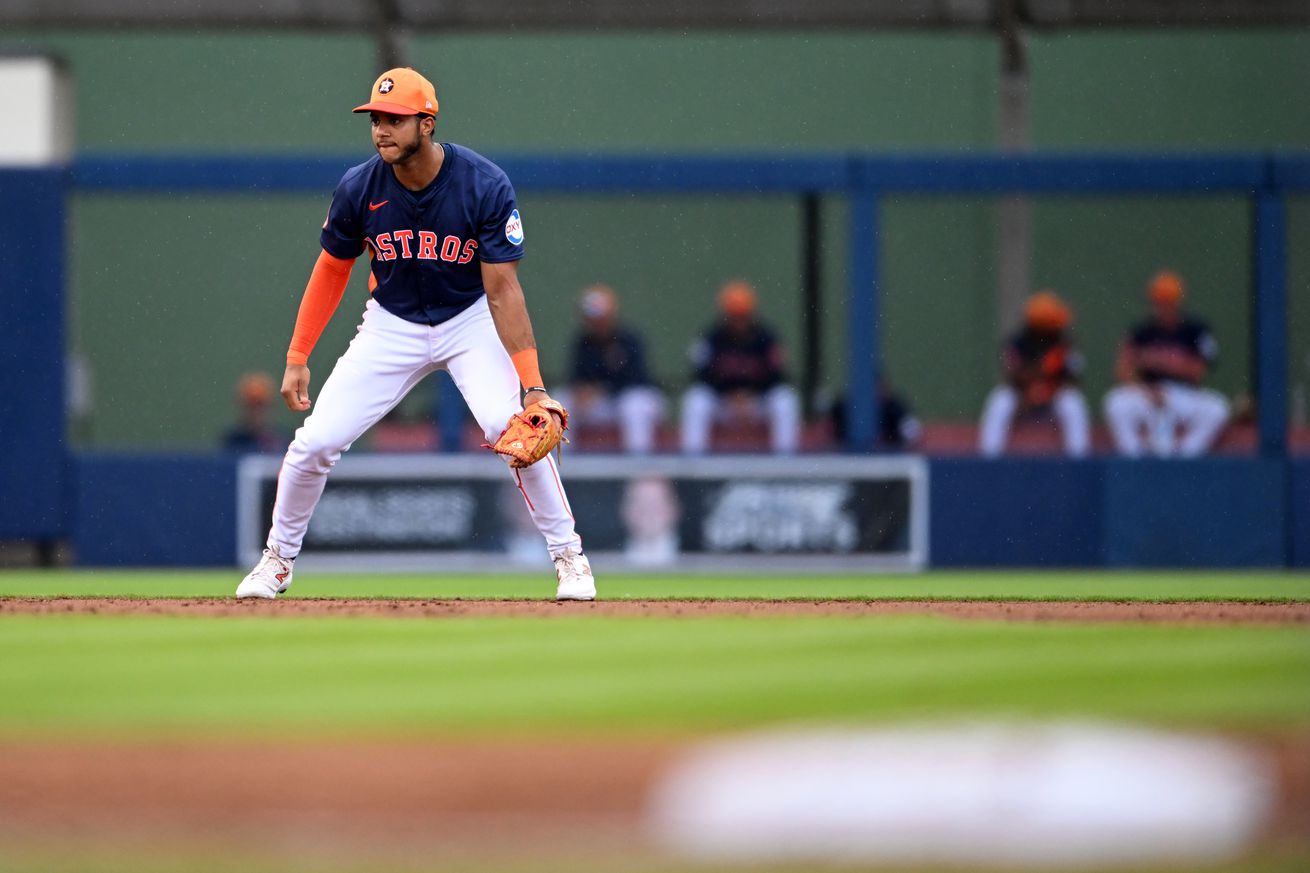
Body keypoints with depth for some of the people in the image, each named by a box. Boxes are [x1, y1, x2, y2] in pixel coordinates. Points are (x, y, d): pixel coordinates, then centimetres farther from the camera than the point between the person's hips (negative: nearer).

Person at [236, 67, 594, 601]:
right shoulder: (359, 189, -17)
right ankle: (277, 561, 18)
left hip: (470, 321, -2)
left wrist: (532, 385, -31)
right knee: (315, 441, -6)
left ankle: (569, 559, -8)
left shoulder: (486, 187, -25)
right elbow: (331, 271, 0)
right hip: (392, 326, 2)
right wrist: (296, 359, -1)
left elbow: (503, 291, -24)